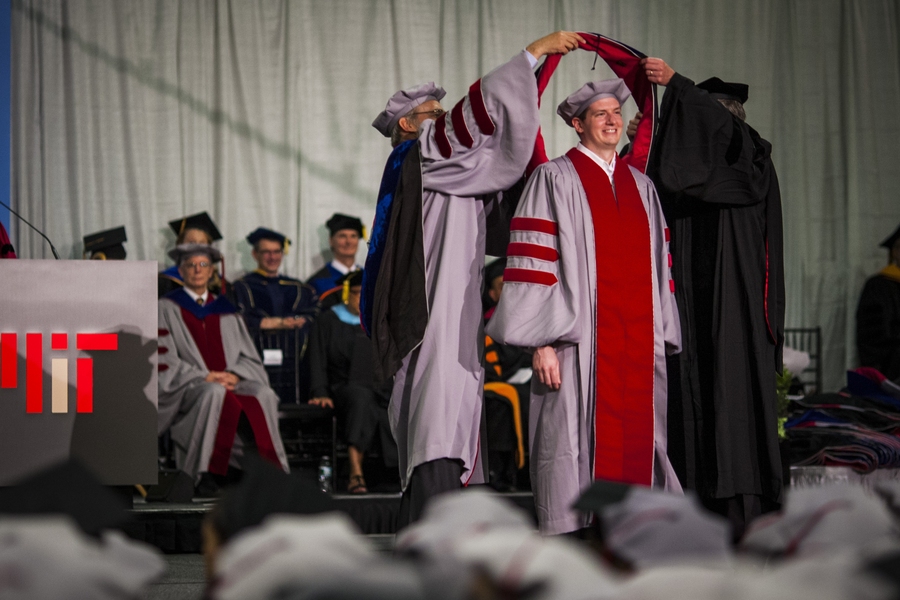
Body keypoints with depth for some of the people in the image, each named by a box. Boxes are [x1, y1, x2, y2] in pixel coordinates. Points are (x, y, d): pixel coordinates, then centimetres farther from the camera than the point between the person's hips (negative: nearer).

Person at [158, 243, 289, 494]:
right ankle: (208, 473, -37)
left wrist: (234, 375, -6)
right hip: (189, 387, -4)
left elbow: (248, 356, 16)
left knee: (264, 395, -28)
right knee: (216, 393, -38)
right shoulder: (168, 307, 9)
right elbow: (165, 360, -1)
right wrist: (204, 377, -13)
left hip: (232, 381, 4)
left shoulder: (225, 308, 21)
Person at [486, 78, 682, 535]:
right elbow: (534, 259, -8)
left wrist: (660, 340, 11)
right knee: (577, 439, -6)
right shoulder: (555, 179, 0)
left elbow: (657, 264, 18)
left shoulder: (640, 186, 18)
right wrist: (542, 342, -16)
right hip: (581, 339, -5)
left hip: (637, 341, 5)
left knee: (636, 439, 3)